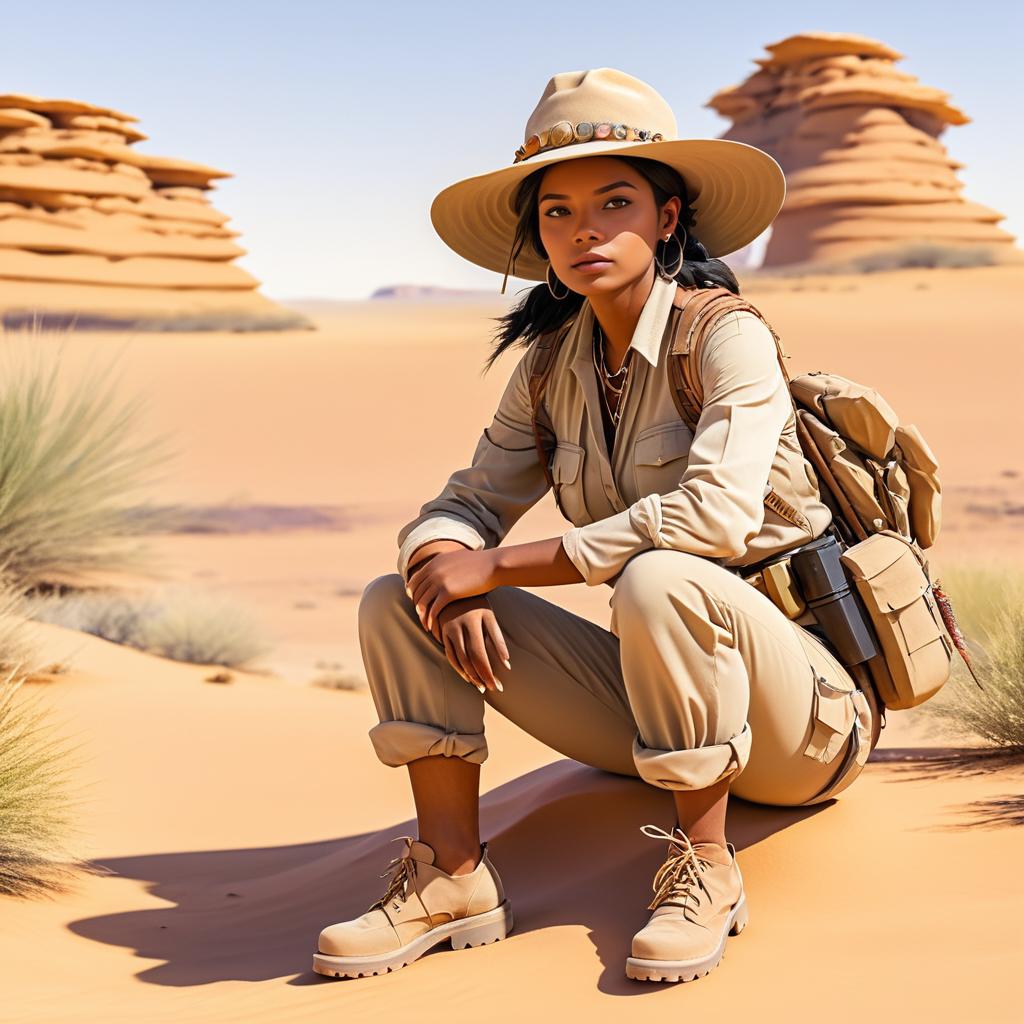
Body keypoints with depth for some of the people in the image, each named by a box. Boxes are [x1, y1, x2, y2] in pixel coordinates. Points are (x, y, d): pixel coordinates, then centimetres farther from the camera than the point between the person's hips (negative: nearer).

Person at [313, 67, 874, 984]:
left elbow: (716, 512, -30)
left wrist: (500, 564, -25)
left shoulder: (728, 338, -14)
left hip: (793, 709, -6)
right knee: (398, 602, -5)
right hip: (651, 701, 6)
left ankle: (706, 870, -19)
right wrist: (450, 569, -21)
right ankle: (453, 879, -9)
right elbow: (466, 503, 5)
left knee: (660, 580, -38)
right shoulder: (551, 367, 5)